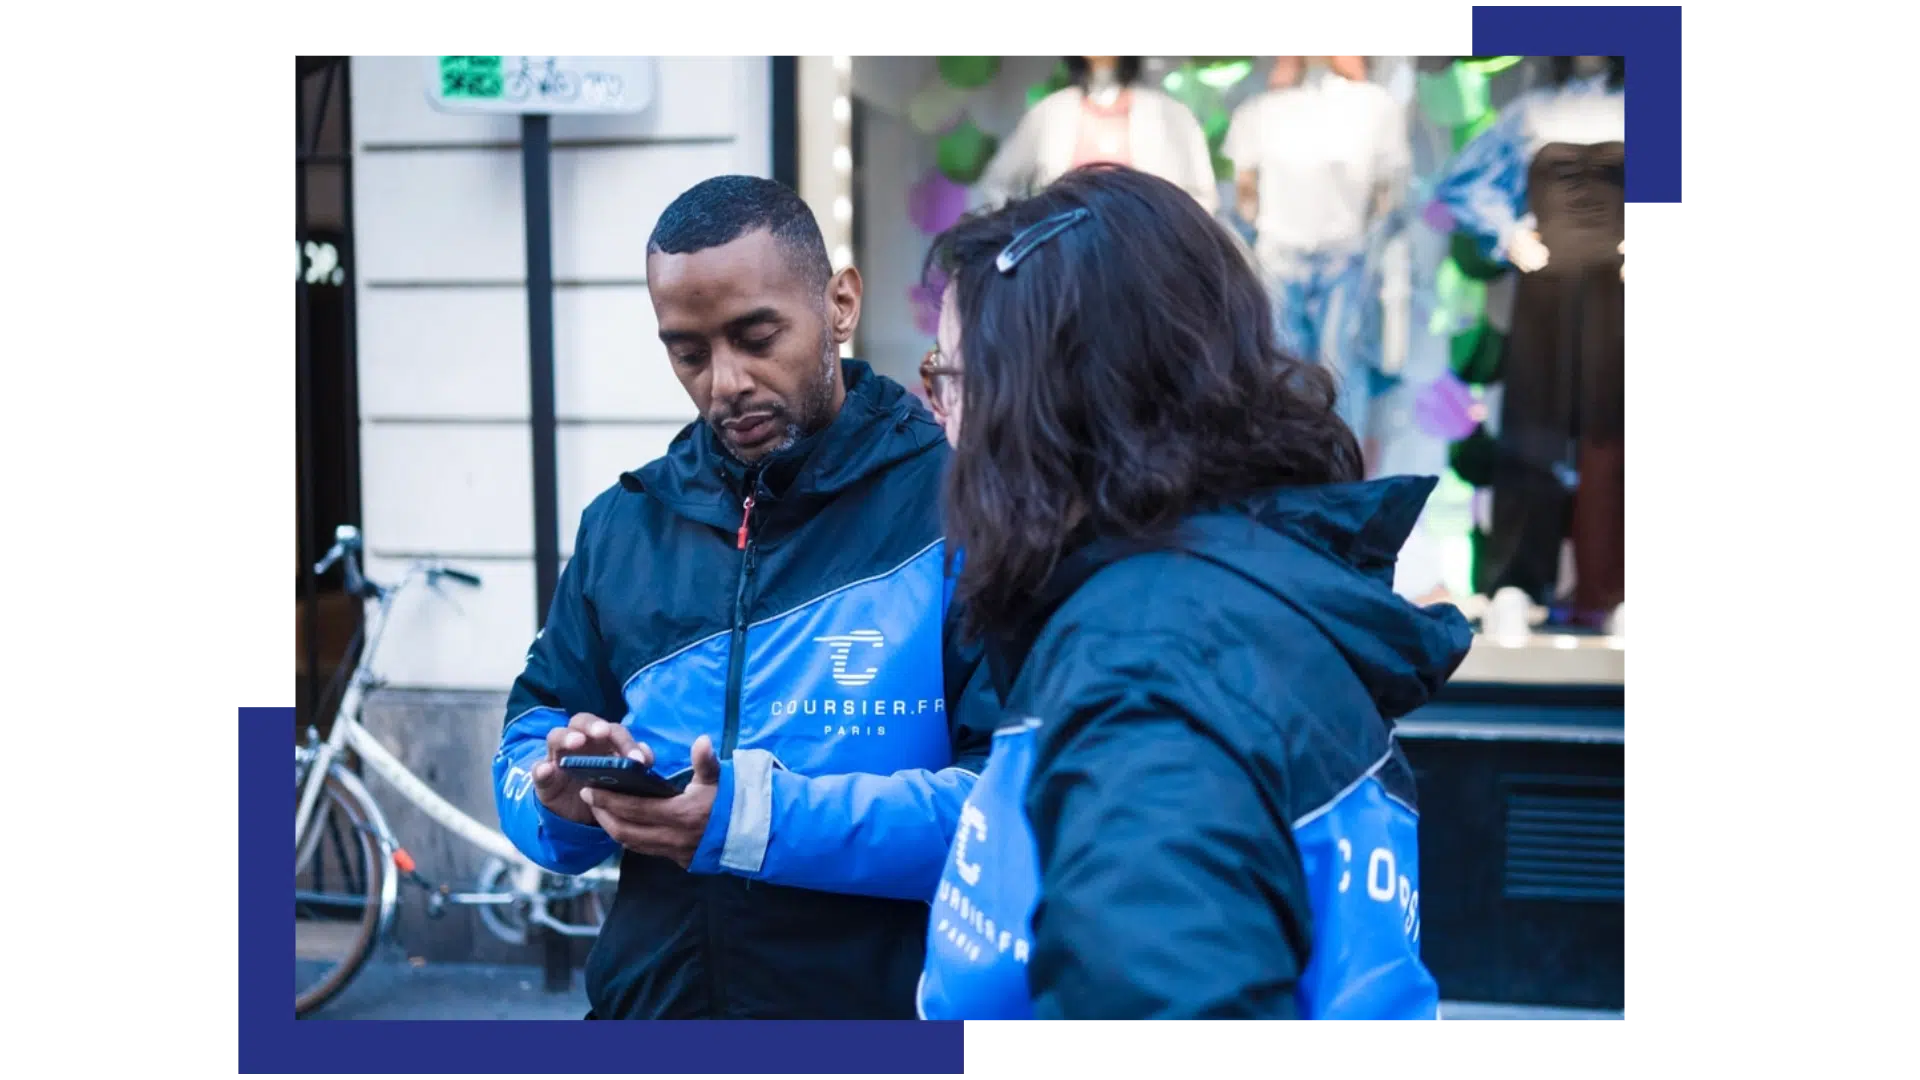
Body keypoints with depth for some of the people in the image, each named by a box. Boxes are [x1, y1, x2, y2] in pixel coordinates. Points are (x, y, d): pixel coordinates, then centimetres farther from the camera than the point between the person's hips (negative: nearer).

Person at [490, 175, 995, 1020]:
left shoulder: (960, 503, -12)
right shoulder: (623, 525, 6)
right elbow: (531, 741, 11)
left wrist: (763, 820, -27)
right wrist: (565, 795, -12)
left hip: (891, 1002, -4)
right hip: (650, 1000, 4)